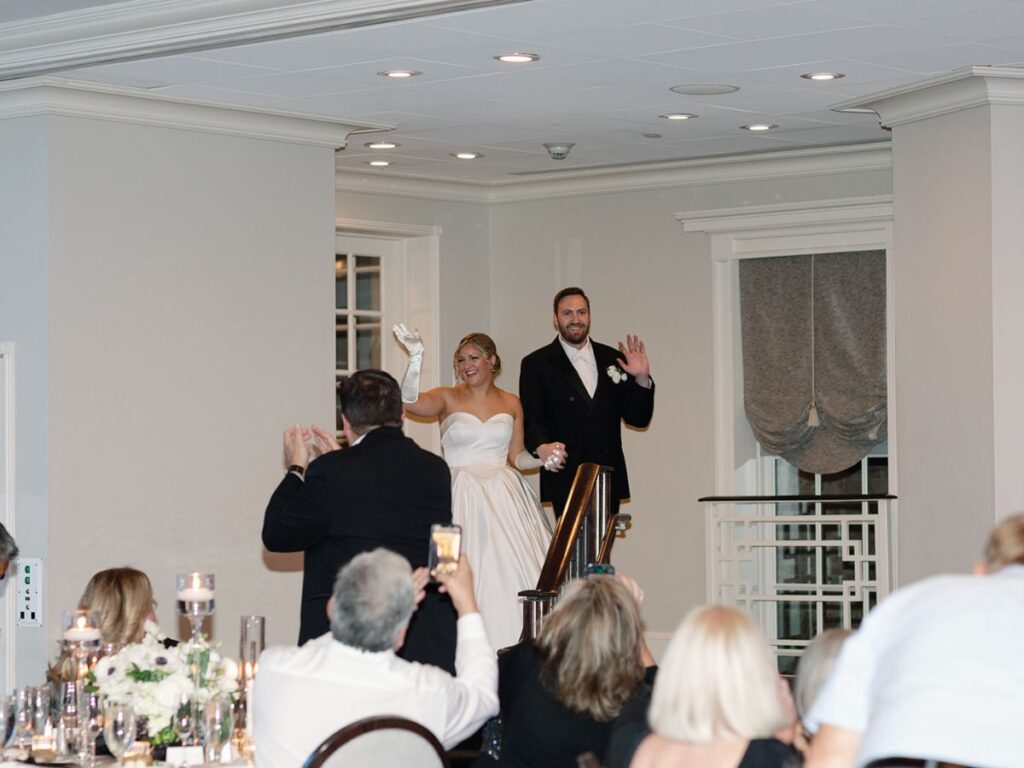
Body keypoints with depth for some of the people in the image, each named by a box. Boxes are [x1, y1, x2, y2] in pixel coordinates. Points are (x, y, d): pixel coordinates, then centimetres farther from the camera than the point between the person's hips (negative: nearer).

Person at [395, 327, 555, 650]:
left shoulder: (511, 403, 12)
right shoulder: (447, 398, 3)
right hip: (462, 498, -2)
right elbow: (409, 402, -16)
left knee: (512, 572, -5)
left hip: (504, 499, 2)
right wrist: (415, 359, -26)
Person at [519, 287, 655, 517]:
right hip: (566, 479, -3)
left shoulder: (612, 359, 13)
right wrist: (541, 446, -25)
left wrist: (642, 379, -4)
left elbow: (638, 419, 12)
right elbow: (531, 420, -4)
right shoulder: (536, 364, 4)